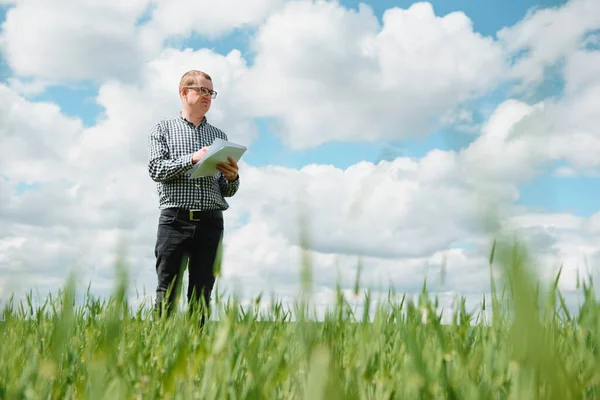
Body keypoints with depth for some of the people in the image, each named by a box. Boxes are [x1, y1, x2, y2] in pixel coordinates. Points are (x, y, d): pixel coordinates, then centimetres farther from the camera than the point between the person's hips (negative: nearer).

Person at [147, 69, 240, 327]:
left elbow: (228, 191, 17)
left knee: (202, 295, 3)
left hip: (210, 221, 3)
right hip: (175, 219, -3)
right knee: (166, 293, -4)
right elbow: (156, 169, -4)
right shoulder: (163, 129, 12)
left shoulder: (219, 136, 20)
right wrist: (192, 159, -16)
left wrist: (232, 177, -6)